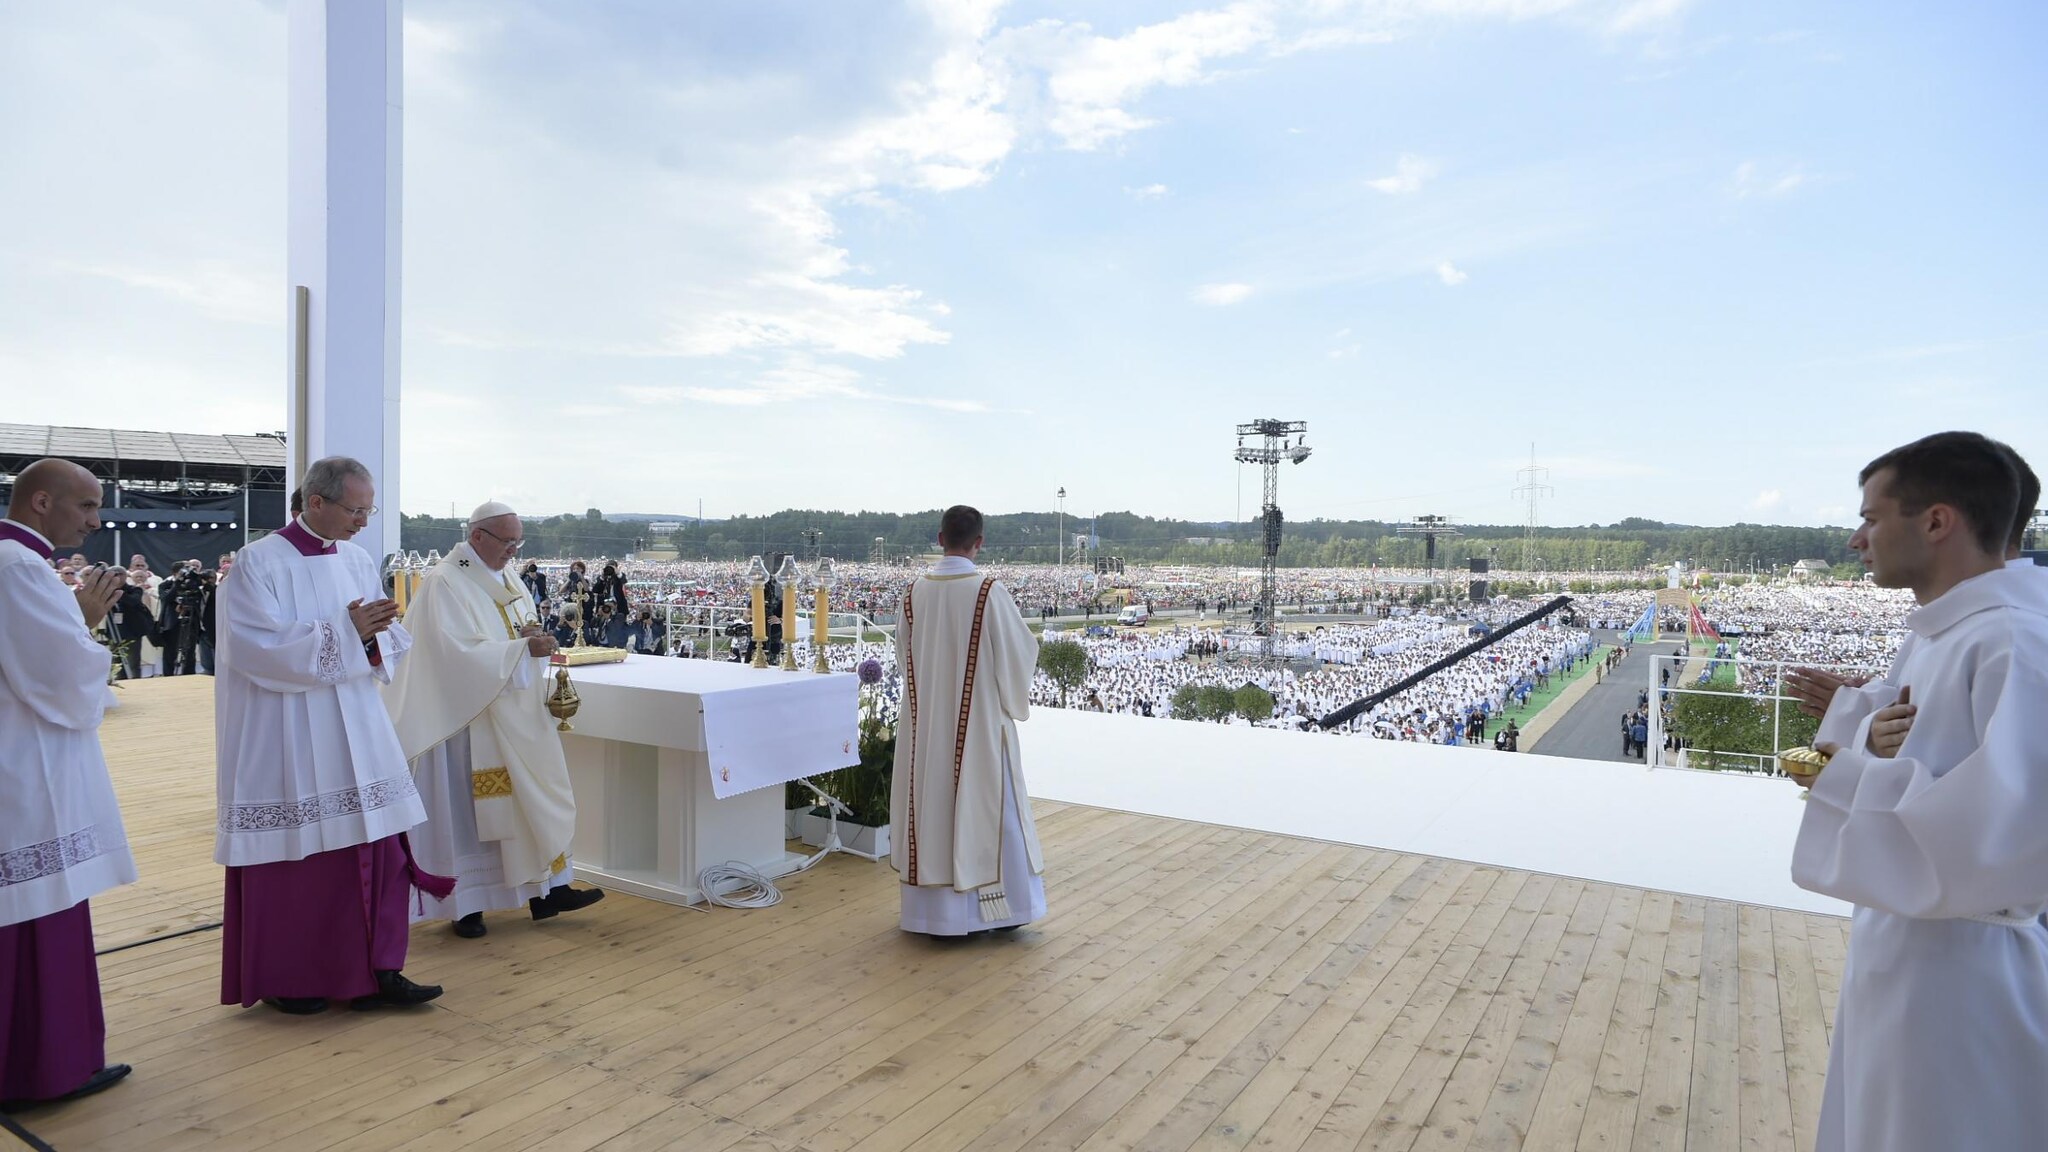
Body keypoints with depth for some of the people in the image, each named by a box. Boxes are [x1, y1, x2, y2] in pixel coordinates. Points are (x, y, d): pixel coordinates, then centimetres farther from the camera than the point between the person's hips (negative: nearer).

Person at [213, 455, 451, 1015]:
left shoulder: (358, 561, 8)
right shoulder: (260, 562, -9)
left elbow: (391, 641, 8)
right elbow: (258, 646, -19)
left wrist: (374, 636, -14)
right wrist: (346, 631, -23)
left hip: (356, 735, 5)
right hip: (286, 740, -5)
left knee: (376, 846, 4)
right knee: (292, 858, 6)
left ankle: (377, 970, 14)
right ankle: (284, 980, 24)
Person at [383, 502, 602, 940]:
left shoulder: (509, 582, 12)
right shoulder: (446, 583, -12)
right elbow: (461, 651, -20)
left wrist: (533, 636, -7)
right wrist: (522, 647, -25)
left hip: (517, 719, 7)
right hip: (470, 719, -7)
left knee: (532, 799, 8)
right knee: (467, 809, 2)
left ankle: (545, 891, 15)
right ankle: (466, 905, 14)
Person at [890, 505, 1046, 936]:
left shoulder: (916, 591, -3)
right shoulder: (990, 591, -15)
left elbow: (905, 654, 9)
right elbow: (1019, 651, -7)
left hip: (928, 723, 4)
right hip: (979, 720, -3)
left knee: (932, 806, 12)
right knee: (988, 808, 9)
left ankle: (935, 909, 20)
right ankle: (1000, 905, 18)